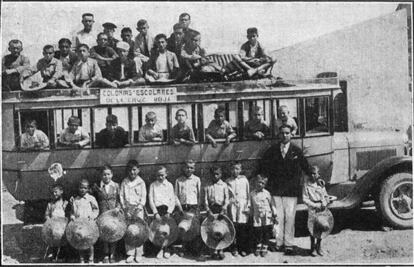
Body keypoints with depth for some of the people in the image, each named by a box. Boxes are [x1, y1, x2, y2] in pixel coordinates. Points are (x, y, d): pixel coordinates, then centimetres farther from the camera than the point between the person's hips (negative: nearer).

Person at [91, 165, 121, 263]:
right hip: (103, 214, 0)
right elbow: (94, 201, 9)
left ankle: (112, 254, 12)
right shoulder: (96, 187, 4)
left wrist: (118, 208, -7)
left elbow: (119, 200, 8)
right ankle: (106, 255, 9)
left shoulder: (116, 186, 6)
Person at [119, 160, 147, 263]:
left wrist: (141, 205, -17)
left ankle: (138, 254, 4)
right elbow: (121, 195, 8)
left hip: (138, 208, -2)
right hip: (127, 208, 2)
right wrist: (123, 205, -4)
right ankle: (130, 254, 8)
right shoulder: (124, 182, 8)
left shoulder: (141, 182, 3)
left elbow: (143, 196, -1)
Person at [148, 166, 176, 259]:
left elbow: (173, 200, 5)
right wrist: (156, 213, -8)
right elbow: (150, 200, 3)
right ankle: (160, 248, -2)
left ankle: (166, 249, -3)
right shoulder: (153, 185, 10)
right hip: (157, 208, 0)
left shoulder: (169, 185, 11)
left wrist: (169, 212, -8)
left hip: (167, 208, 0)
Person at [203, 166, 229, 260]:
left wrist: (223, 209, -13)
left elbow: (226, 198, -1)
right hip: (211, 209, 2)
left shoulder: (224, 185, 6)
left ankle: (221, 250, -2)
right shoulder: (208, 187, 9)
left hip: (221, 208, -2)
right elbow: (205, 200, 4)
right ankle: (215, 249, 6)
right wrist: (208, 210, -9)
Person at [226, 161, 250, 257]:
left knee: (243, 227, -5)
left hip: (242, 205, 0)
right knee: (233, 226, -5)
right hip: (232, 205, 0)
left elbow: (248, 193, 10)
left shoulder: (244, 180, 10)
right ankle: (234, 248, 4)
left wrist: (248, 206, 4)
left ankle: (243, 249, 4)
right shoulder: (228, 181, 11)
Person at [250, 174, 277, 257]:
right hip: (257, 217, 1)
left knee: (266, 233, 3)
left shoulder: (267, 193, -2)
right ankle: (258, 248, 19)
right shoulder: (252, 194, 3)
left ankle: (264, 248, 14)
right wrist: (251, 216, 12)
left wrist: (275, 216, 1)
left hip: (267, 217, -1)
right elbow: (251, 206, 11)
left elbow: (272, 205, 2)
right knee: (257, 233, 3)